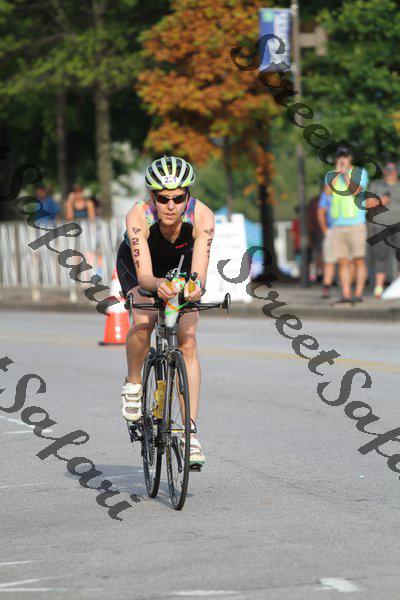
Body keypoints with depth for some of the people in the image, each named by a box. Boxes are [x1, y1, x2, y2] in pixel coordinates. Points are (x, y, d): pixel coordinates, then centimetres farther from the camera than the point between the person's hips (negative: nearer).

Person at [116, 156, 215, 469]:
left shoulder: (202, 216, -35)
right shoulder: (139, 215, -37)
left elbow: (199, 272, -41)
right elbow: (144, 274, -42)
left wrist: (195, 287, -64)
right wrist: (157, 284, -64)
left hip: (181, 264, 1)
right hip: (137, 263, -1)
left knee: (188, 341, -14)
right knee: (144, 323, -29)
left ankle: (190, 432, -13)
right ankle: (133, 385, 1)